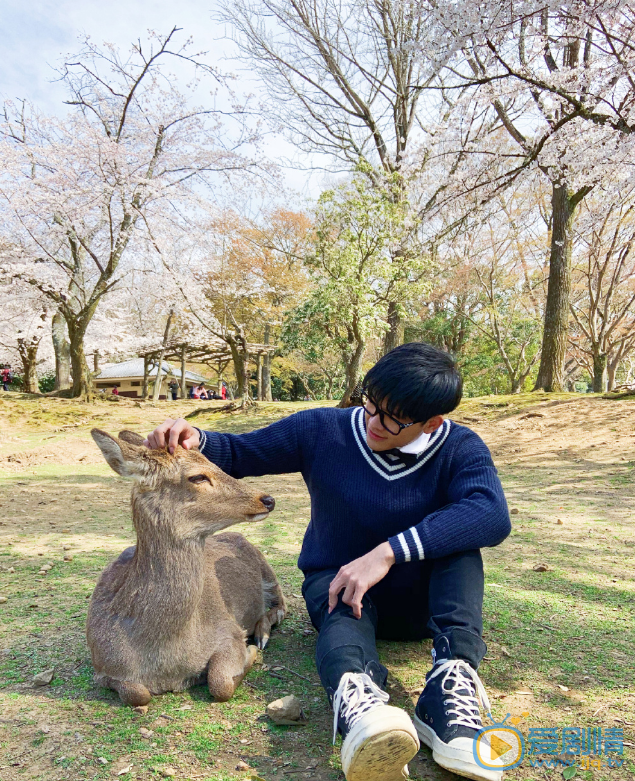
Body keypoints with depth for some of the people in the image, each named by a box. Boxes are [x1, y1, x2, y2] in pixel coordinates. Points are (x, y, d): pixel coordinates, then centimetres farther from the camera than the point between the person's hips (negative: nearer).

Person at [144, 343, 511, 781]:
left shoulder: (461, 450, -14)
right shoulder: (323, 431, -11)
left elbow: (493, 515, -34)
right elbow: (241, 453, -3)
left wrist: (390, 552, -42)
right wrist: (197, 442, -26)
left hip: (420, 599, 1)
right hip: (337, 581, 0)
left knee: (456, 531, -28)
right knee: (344, 613, -36)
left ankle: (452, 683, -41)